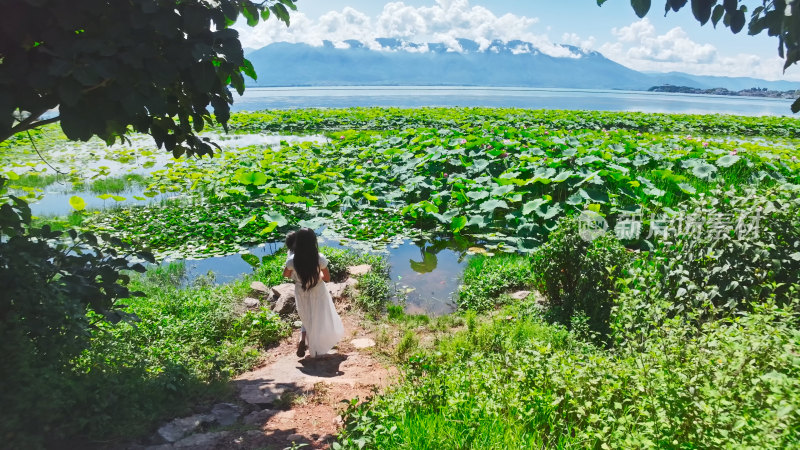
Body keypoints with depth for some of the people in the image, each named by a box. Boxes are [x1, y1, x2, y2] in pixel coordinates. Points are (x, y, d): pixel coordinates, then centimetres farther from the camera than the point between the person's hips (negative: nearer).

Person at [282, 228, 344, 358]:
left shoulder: (292, 260, -24)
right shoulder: (320, 258, -27)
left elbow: (286, 274, -3)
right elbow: (327, 278, -13)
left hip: (301, 294, 2)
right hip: (318, 293, -2)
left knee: (308, 319, 28)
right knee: (321, 318, 24)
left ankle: (302, 340, 7)